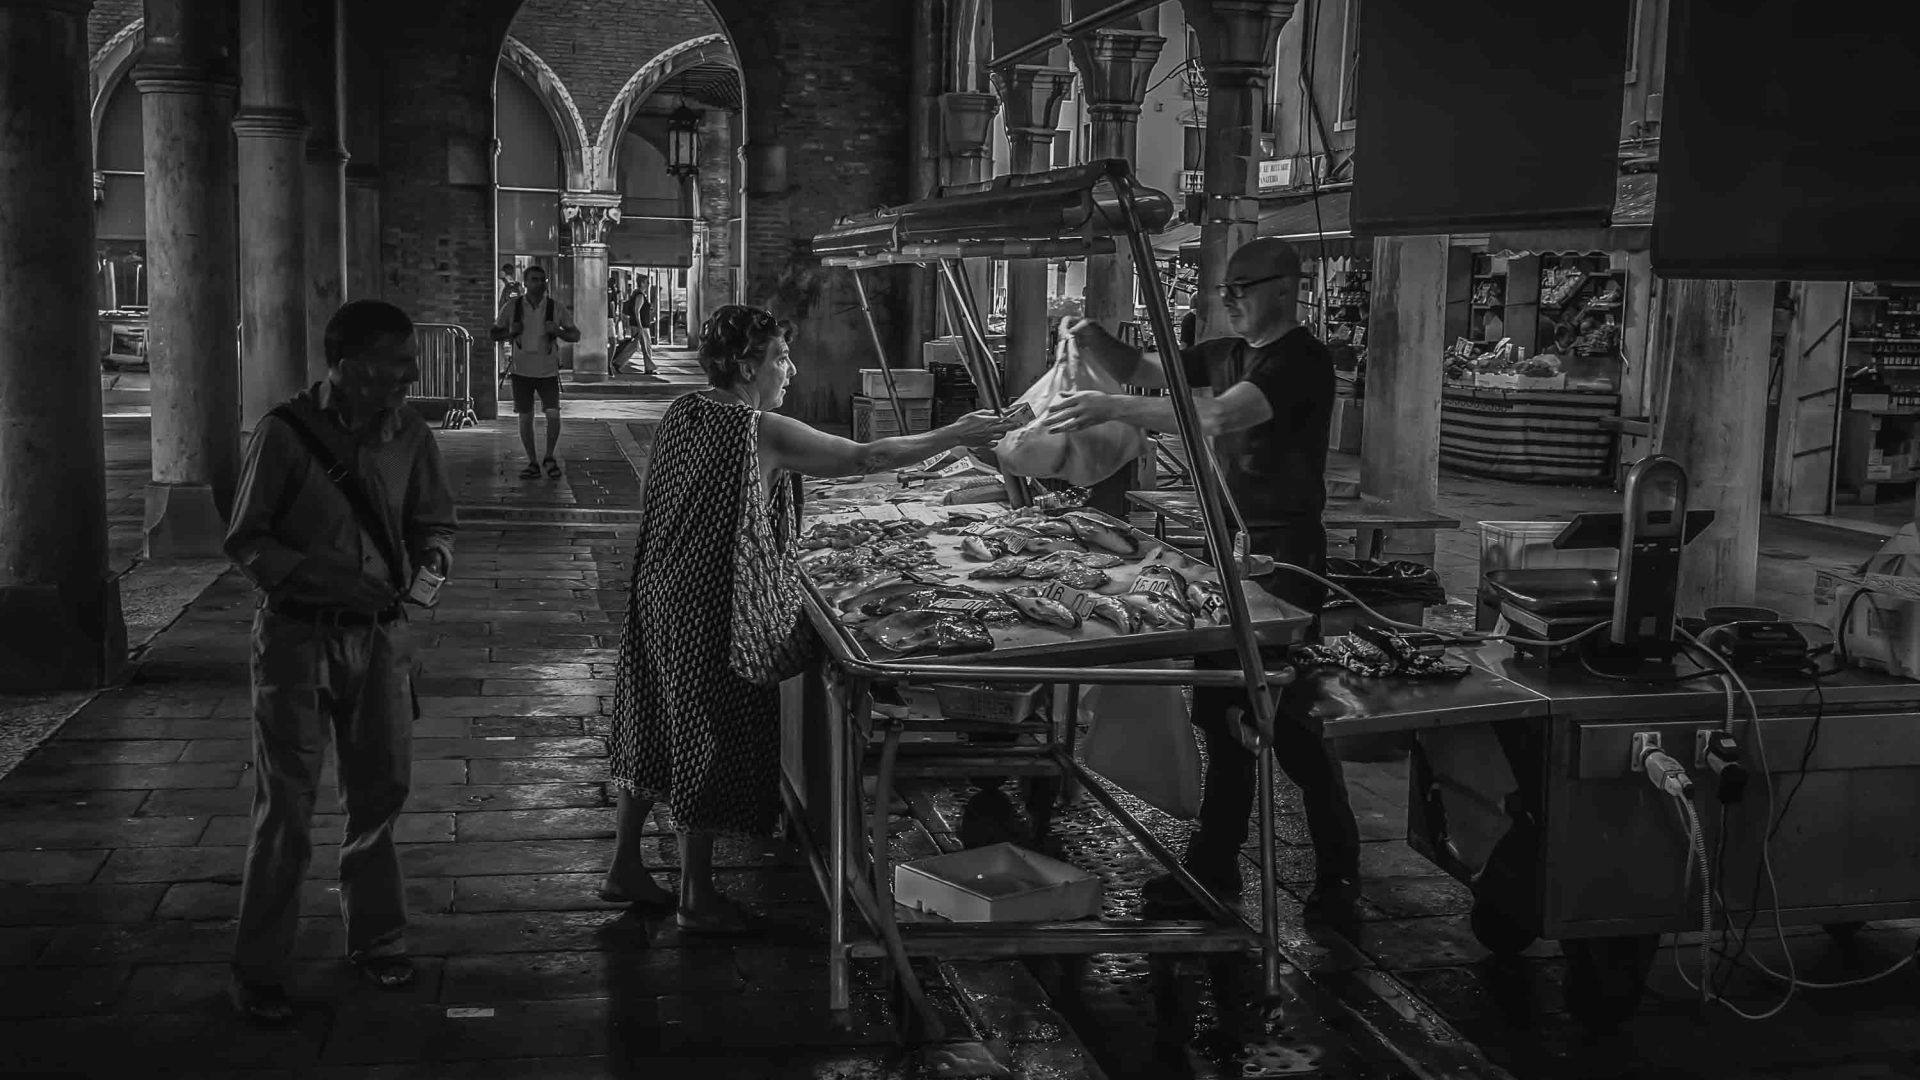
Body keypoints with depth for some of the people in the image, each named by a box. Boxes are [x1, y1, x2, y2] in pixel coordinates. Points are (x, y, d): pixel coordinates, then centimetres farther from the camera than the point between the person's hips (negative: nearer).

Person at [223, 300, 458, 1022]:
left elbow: (432, 520, 13)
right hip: (296, 636, -4)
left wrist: (432, 556, -10)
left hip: (380, 633, 4)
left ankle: (374, 939, 32)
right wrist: (327, 579, -20)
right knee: (286, 806, 0)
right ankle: (258, 971, 13)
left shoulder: (409, 433, 0)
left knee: (381, 790, 13)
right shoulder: (286, 432, -13)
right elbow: (246, 541, -8)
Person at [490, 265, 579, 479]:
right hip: (522, 371, 1)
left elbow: (576, 335, 4)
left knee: (553, 415, -11)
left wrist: (558, 332, -15)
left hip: (548, 371, -1)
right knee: (525, 417, 4)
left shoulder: (556, 307, -2)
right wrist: (511, 332, -13)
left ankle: (549, 457, 11)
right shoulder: (512, 307, -1)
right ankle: (532, 463, 16)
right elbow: (495, 334, 8)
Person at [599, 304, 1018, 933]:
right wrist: (953, 437, -12)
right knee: (708, 738, 4)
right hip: (711, 607, -8)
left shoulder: (682, 414, 5)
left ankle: (624, 868, 31)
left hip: (659, 592, 8)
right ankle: (696, 899, 16)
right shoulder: (761, 431, -19)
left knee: (658, 728, 19)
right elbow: (864, 459, -19)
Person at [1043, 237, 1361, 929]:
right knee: (1221, 712, 12)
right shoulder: (1226, 354, 12)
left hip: (1283, 559, -8)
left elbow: (1220, 416, -30)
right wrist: (1093, 340, -8)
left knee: (1288, 721, -3)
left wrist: (1113, 408, -34)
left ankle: (1340, 876, 11)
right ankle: (1214, 866, 22)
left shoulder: (1302, 361, -15)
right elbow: (1141, 372, 13)